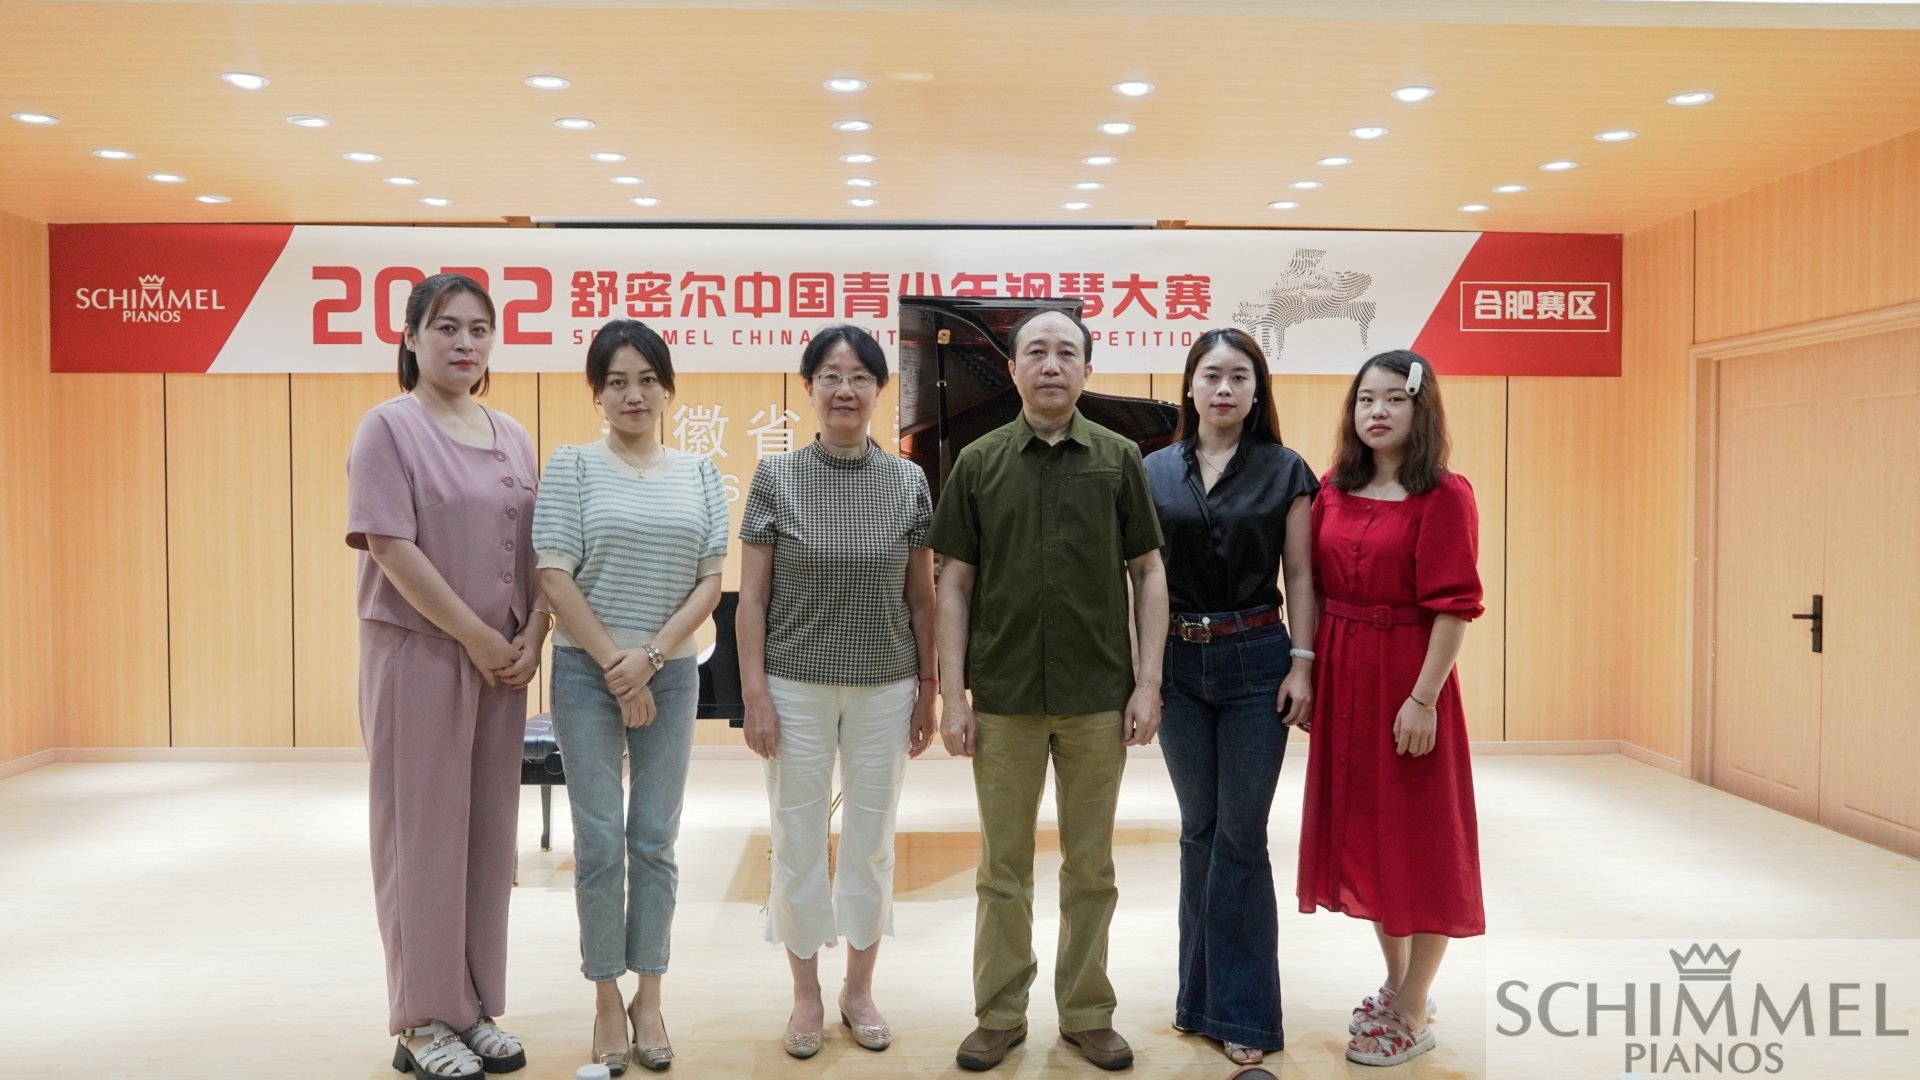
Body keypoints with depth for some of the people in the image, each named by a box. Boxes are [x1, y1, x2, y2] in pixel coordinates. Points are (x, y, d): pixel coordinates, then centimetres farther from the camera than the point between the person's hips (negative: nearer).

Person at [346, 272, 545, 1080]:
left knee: (489, 832, 9)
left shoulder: (512, 437, 12)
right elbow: (391, 547, -14)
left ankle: (475, 1008, 21)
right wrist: (476, 638, -14)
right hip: (416, 654, -5)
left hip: (501, 661, 6)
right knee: (423, 833, 1)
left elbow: (535, 551, 11)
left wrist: (531, 637, -3)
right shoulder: (389, 427, -5)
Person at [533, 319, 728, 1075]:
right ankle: (607, 1000, 16)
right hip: (587, 674, -2)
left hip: (672, 675, 2)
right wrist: (615, 668, -11)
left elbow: (710, 581, 2)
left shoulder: (700, 475, 6)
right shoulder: (571, 466, -1)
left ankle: (649, 998, 19)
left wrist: (651, 656, -10)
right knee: (601, 843, 2)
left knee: (655, 843, 7)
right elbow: (554, 576, -7)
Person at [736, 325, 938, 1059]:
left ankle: (860, 990, 28)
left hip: (885, 691, 1)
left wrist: (927, 689, 4)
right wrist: (755, 692, -8)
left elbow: (922, 598, 6)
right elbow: (752, 596, -3)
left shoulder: (908, 482, 1)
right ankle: (807, 996, 24)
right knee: (797, 842, 7)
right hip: (797, 689, -1)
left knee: (872, 842, 11)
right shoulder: (776, 477, -3)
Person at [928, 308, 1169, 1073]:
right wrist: (952, 695, -3)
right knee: (1003, 866, 10)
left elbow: (1148, 574, 4)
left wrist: (1148, 684, -4)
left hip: (1098, 696, 0)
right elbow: (954, 584, 3)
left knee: (1090, 866, 11)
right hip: (1004, 696, 0)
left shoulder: (1118, 459, 2)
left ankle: (1087, 1014, 25)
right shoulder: (979, 463, 2)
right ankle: (1001, 1015, 24)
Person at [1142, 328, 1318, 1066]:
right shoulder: (1155, 472, 4)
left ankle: (1240, 1010, 14)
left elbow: (1299, 576, -1)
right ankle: (1201, 992, 26)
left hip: (1255, 661, -2)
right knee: (1198, 831, 13)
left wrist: (1302, 665, -7)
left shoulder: (1285, 472, 0)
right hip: (1178, 664, 2)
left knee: (1240, 836, 1)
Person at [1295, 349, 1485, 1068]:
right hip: (1341, 677, 6)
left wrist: (1424, 698, -18)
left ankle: (1411, 1014, 17)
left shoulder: (1445, 496, -10)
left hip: (1406, 678, -6)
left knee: (1417, 837, 5)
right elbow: (1315, 590, 9)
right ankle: (1397, 980, 34)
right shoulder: (1333, 491, 7)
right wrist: (1306, 672, 4)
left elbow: (1453, 607, -14)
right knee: (1360, 827, 15)